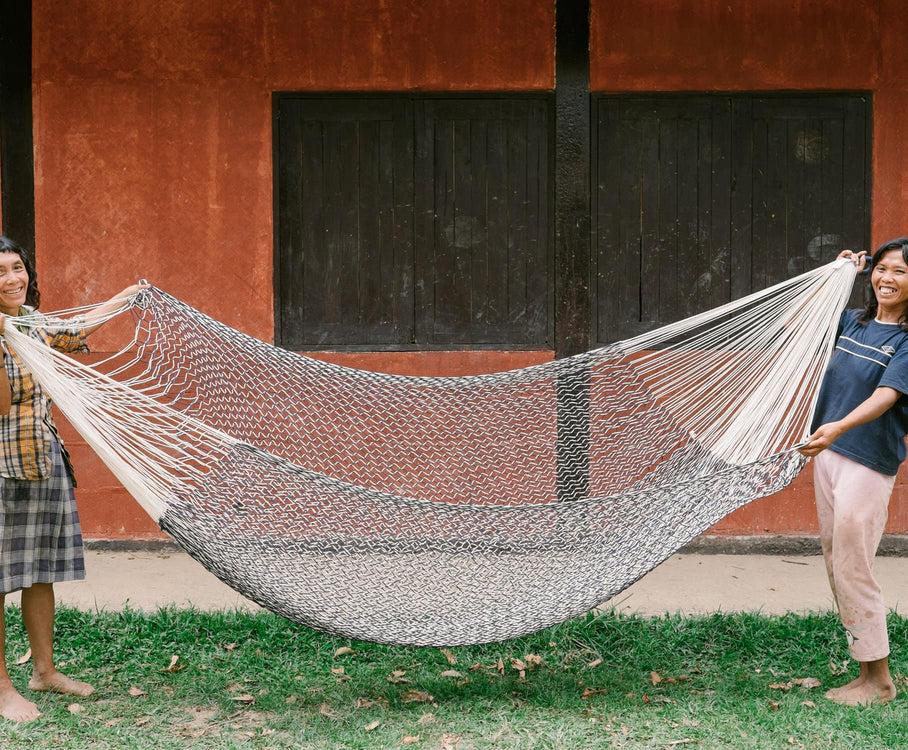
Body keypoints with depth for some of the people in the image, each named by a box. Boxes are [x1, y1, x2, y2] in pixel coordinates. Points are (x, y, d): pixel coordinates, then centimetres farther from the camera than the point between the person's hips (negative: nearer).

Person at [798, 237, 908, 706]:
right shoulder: (854, 322, 10)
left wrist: (838, 427, -39)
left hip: (870, 461, -7)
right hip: (828, 452, 8)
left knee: (852, 570, -6)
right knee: (834, 560, 10)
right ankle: (865, 665, 19)